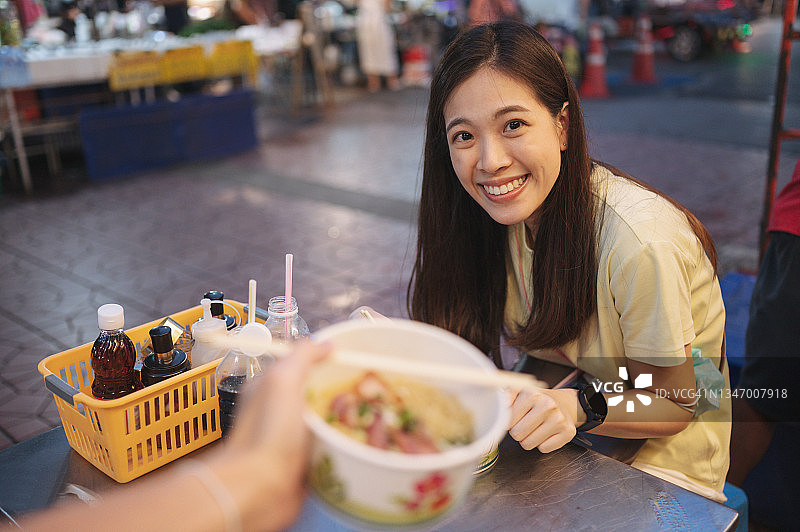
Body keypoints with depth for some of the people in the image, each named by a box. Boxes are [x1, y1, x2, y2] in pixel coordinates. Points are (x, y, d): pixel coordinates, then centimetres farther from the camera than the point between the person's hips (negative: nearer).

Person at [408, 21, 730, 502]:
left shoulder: (639, 241, -29)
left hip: (658, 461, -5)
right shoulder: (517, 208, -10)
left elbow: (675, 406, -17)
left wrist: (580, 407, -36)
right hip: (559, 444, 5)